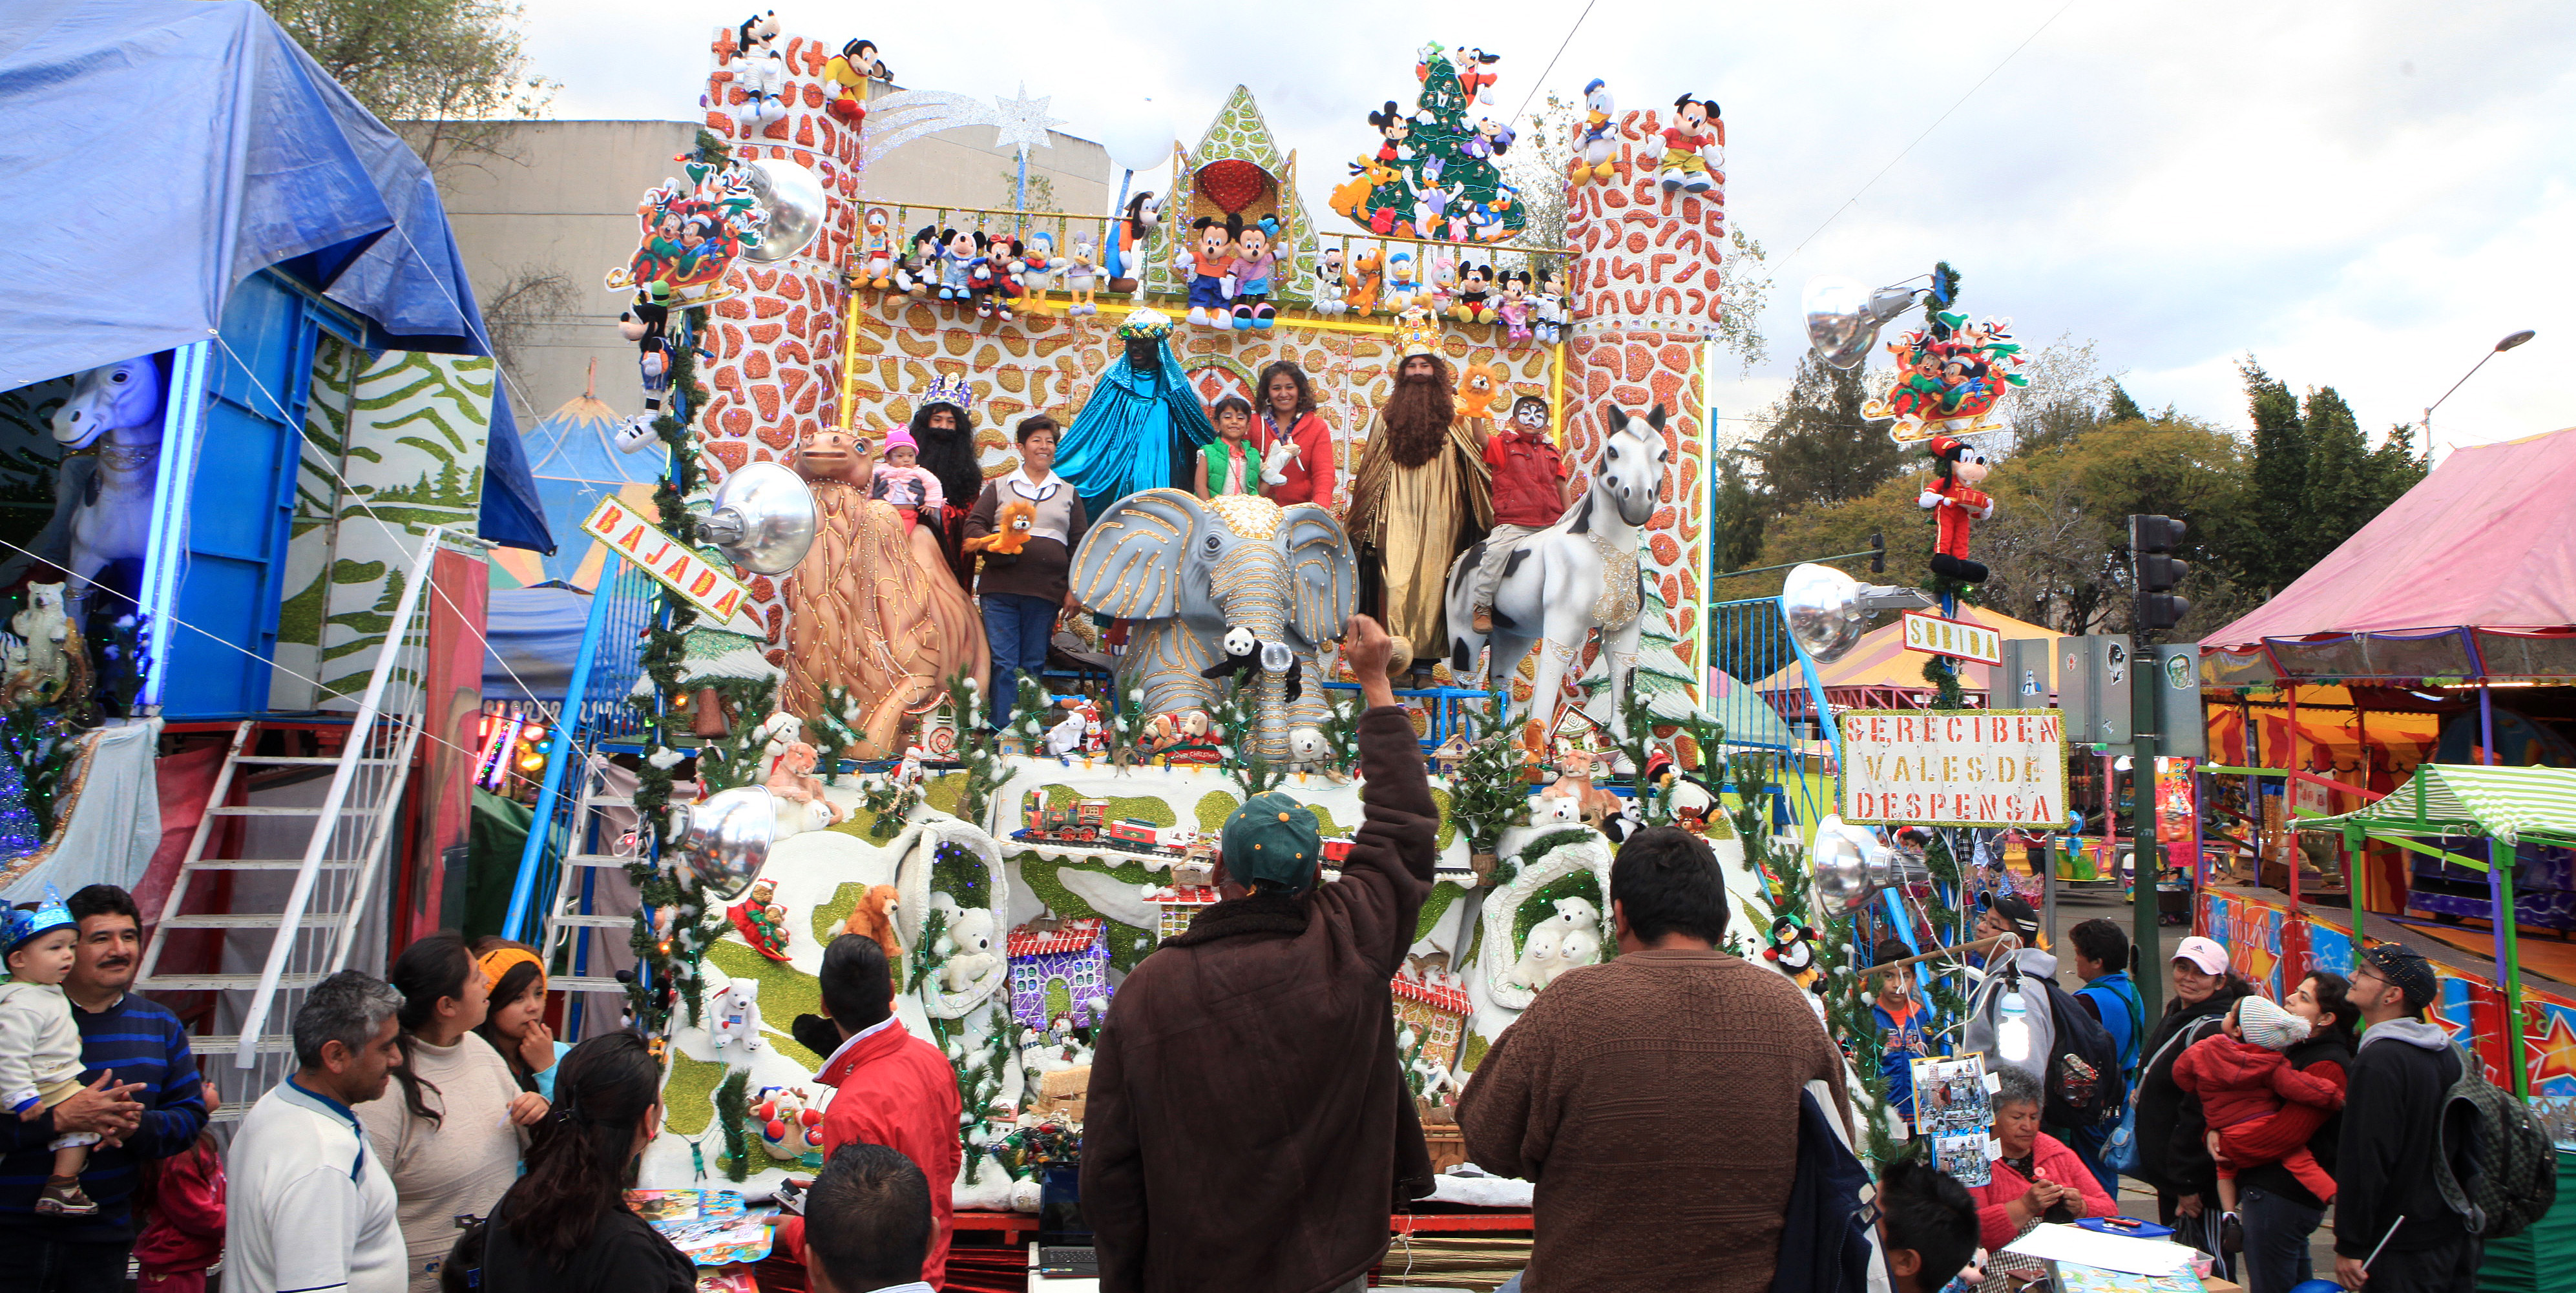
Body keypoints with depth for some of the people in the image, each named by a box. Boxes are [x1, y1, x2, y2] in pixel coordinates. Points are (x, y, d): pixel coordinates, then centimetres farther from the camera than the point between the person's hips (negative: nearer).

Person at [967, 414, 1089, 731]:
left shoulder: (1068, 493, 17)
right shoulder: (999, 487, 14)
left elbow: (1079, 543, 13)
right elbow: (973, 526, 8)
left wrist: (1074, 589, 3)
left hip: (1047, 591, 1)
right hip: (1000, 587, -1)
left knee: (1033, 666, 3)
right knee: (1003, 664, -5)